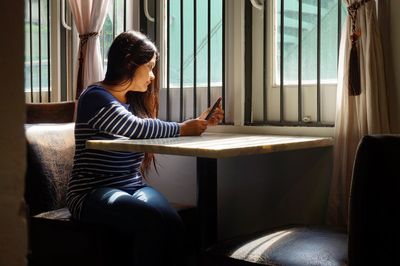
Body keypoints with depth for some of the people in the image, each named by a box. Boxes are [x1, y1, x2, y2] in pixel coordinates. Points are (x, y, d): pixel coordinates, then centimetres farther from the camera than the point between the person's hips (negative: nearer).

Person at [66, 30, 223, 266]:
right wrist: (182, 129, -9)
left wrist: (199, 123, 18)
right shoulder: (95, 97, -6)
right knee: (152, 219, -34)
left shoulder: (136, 101, 18)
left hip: (134, 186, 6)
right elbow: (137, 128, -19)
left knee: (172, 223, -28)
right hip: (93, 192, -6)